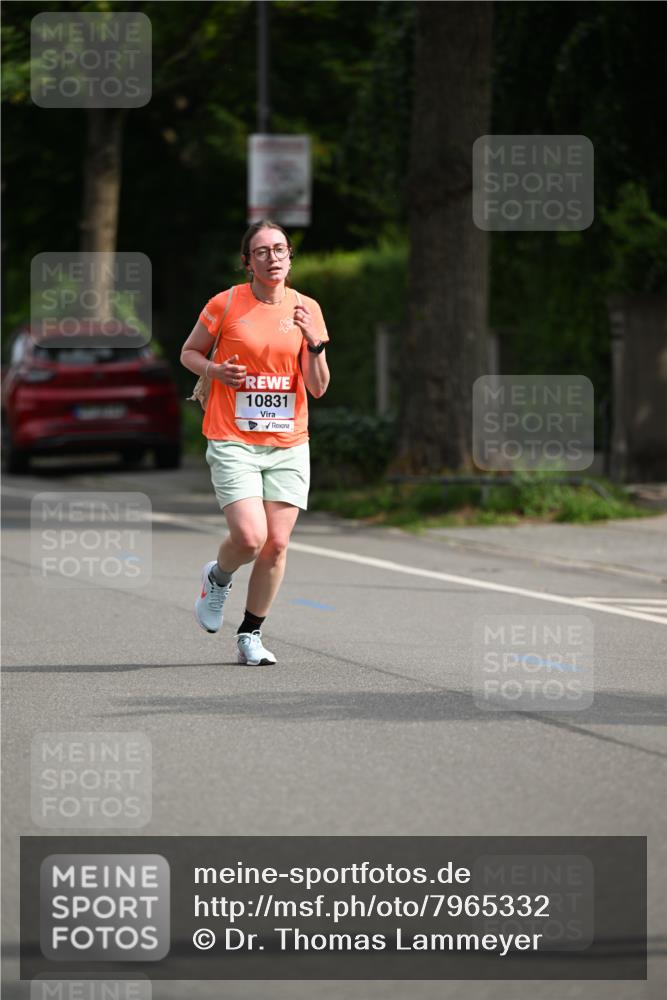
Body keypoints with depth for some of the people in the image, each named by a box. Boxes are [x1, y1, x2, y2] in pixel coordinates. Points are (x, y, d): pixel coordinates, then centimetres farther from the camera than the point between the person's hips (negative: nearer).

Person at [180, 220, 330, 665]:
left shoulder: (307, 309, 3)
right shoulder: (226, 304, -4)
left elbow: (318, 387, 2)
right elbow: (189, 352, 10)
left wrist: (315, 344, -15)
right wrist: (215, 370, -11)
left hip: (288, 444, 3)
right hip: (233, 441, -3)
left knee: (277, 544, -2)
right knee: (250, 537, -17)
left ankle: (251, 635, 15)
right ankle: (218, 577, 18)